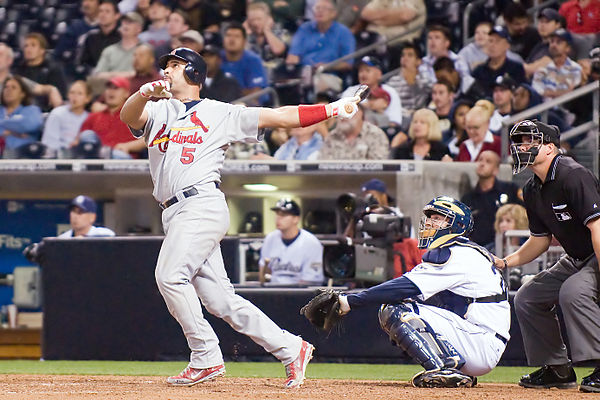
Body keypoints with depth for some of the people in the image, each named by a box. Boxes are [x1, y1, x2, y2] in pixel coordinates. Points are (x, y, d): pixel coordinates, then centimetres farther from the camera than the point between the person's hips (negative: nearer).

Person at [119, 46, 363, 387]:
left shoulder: (220, 114, 11)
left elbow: (278, 117, 8)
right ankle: (291, 349, 7)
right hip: (176, 213, 5)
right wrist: (145, 93, -23)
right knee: (219, 299, 1)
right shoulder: (158, 111, 21)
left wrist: (334, 109, 1)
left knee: (171, 275, -21)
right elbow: (128, 115, 0)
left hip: (202, 203, -5)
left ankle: (206, 358, -13)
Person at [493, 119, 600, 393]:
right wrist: (505, 262, 7)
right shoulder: (533, 190, 5)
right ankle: (558, 370, 17)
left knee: (573, 291, -34)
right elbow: (541, 240, 16)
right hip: (576, 260, 10)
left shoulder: (573, 176, -23)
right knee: (527, 298, 10)